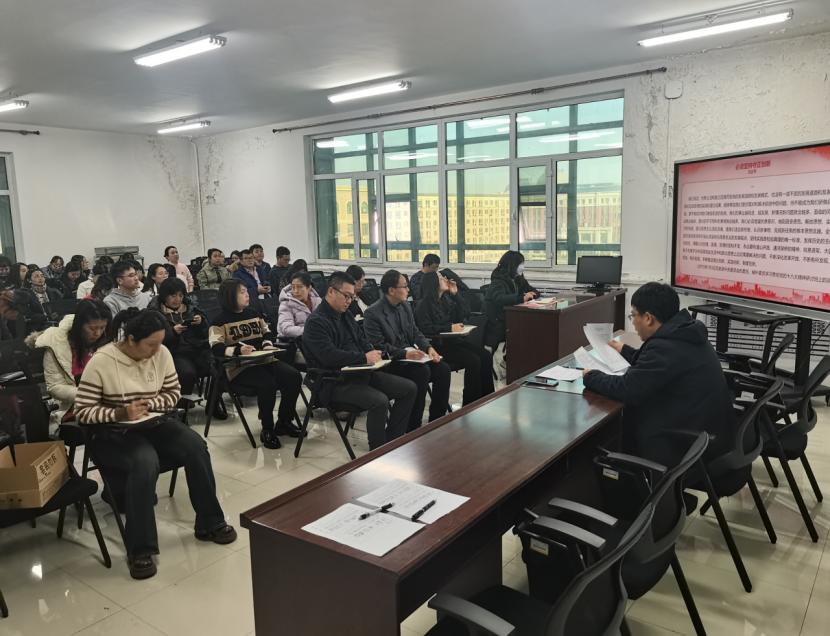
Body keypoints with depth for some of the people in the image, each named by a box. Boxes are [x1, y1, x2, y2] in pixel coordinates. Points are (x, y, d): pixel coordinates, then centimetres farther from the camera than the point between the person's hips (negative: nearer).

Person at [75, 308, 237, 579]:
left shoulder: (161, 353, -3)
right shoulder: (101, 362, -16)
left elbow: (174, 393, 5)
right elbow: (82, 411, -14)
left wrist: (149, 403, -14)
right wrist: (119, 413, -28)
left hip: (154, 424, 5)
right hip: (114, 434, -4)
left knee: (195, 446, -22)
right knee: (146, 461, -35)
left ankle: (209, 523, -4)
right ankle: (140, 550, -23)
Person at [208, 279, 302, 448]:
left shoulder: (253, 314, 18)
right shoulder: (220, 321, -1)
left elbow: (266, 334, 23)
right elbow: (216, 349, -12)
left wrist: (268, 344, 0)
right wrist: (238, 350, -29)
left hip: (263, 360, 6)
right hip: (240, 367, -6)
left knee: (293, 376, -17)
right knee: (268, 384, -34)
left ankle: (284, 422, 0)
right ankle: (267, 429, -13)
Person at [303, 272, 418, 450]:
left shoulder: (345, 315, 16)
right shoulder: (316, 321, -13)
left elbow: (361, 340, 24)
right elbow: (329, 356, -24)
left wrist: (372, 352, -1)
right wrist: (364, 358, -19)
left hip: (360, 372, 10)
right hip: (336, 382, -9)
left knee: (409, 388, 0)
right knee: (379, 401, -33)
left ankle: (391, 441, 6)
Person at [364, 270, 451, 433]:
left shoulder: (405, 306, 11)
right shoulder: (372, 313, -13)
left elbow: (415, 332, 15)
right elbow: (379, 346, -17)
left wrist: (428, 348, -5)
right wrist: (405, 354, -26)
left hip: (410, 354, 7)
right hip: (390, 362, -7)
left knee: (443, 369, -14)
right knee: (422, 371, -30)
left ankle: (436, 421, -3)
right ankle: (412, 427, -20)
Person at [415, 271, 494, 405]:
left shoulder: (446, 299, 17)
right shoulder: (424, 305, -6)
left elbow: (464, 313, 14)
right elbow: (426, 329, -17)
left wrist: (456, 294, 6)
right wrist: (450, 327, -17)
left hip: (452, 339, 8)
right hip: (438, 345, -8)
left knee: (486, 356, -10)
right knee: (473, 361, -23)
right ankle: (470, 404, -13)